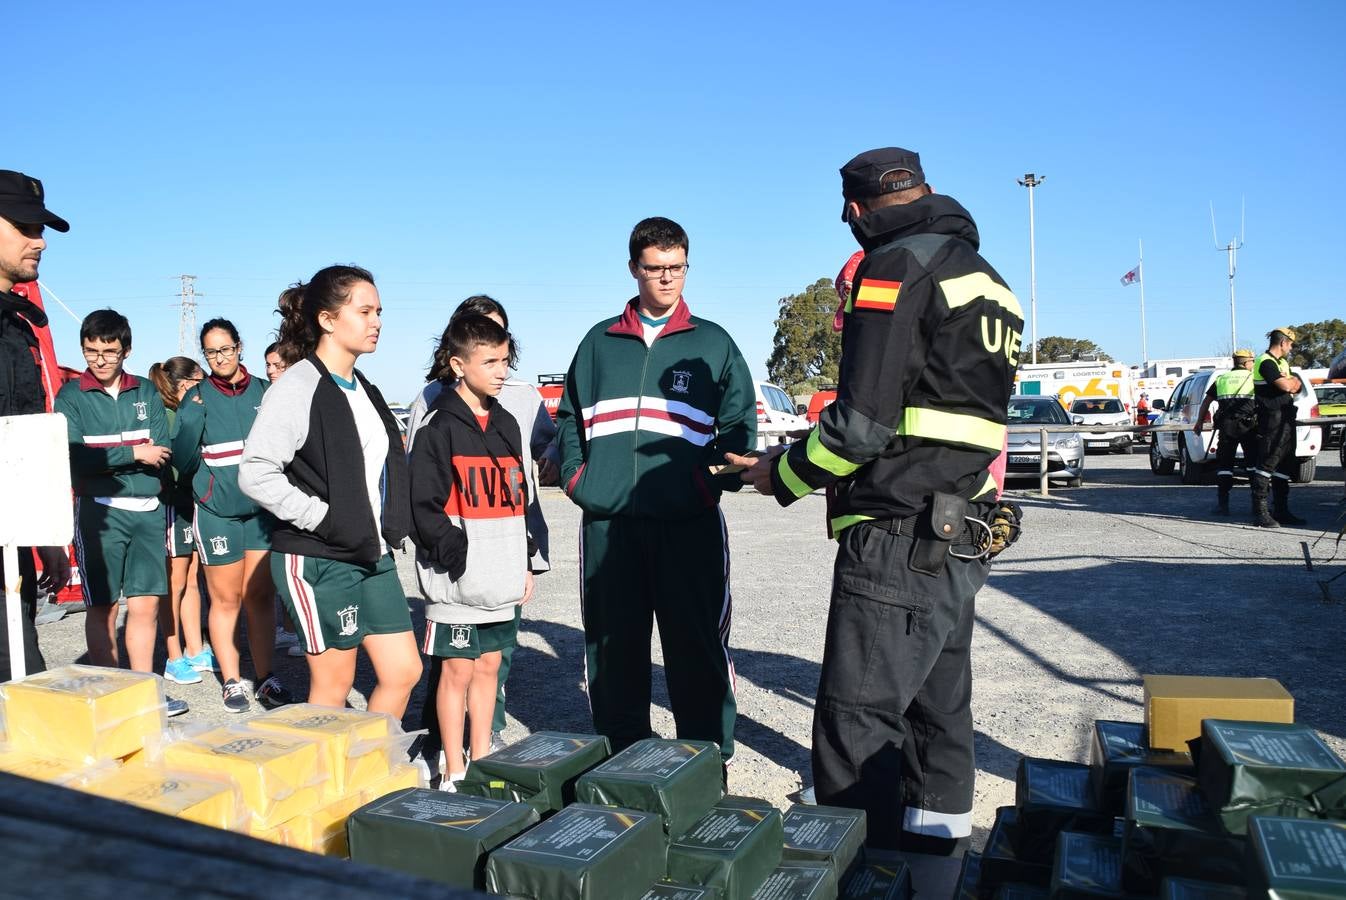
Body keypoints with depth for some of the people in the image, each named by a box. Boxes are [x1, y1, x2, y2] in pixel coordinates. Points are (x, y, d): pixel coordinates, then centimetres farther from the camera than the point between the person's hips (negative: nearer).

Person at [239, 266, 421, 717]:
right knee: (333, 685, 4)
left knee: (404, 671, 8)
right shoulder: (297, 387, -13)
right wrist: (322, 518, -20)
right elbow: (255, 474, -21)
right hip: (318, 561, -8)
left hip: (373, 556, 8)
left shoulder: (364, 389, 13)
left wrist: (390, 526, 11)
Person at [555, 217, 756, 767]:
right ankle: (619, 758, 24)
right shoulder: (600, 341, 16)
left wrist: (713, 480, -9)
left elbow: (740, 423, 5)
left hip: (689, 522, -2)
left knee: (698, 647, 0)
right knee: (612, 648, 9)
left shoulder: (712, 343, 10)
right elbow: (568, 418, 20)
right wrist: (576, 476, 6)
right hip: (607, 522, 3)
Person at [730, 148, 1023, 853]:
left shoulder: (896, 266, -9)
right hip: (963, 541, 10)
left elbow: (862, 421, -17)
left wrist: (783, 474, 0)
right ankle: (935, 866, 31)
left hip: (898, 541, -10)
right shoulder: (986, 279, 20)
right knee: (937, 719, 19)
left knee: (856, 734, -4)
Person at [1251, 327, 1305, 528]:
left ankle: (1281, 511, 18)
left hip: (1285, 419, 10)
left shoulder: (1282, 362, 21)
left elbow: (1296, 386, 18)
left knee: (1285, 466, 12)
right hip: (1272, 419, -10)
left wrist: (1291, 382, -4)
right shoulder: (1266, 362, -11)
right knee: (1267, 464, -12)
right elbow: (1285, 386, -20)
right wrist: (1292, 380, 2)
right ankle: (1260, 513, -14)